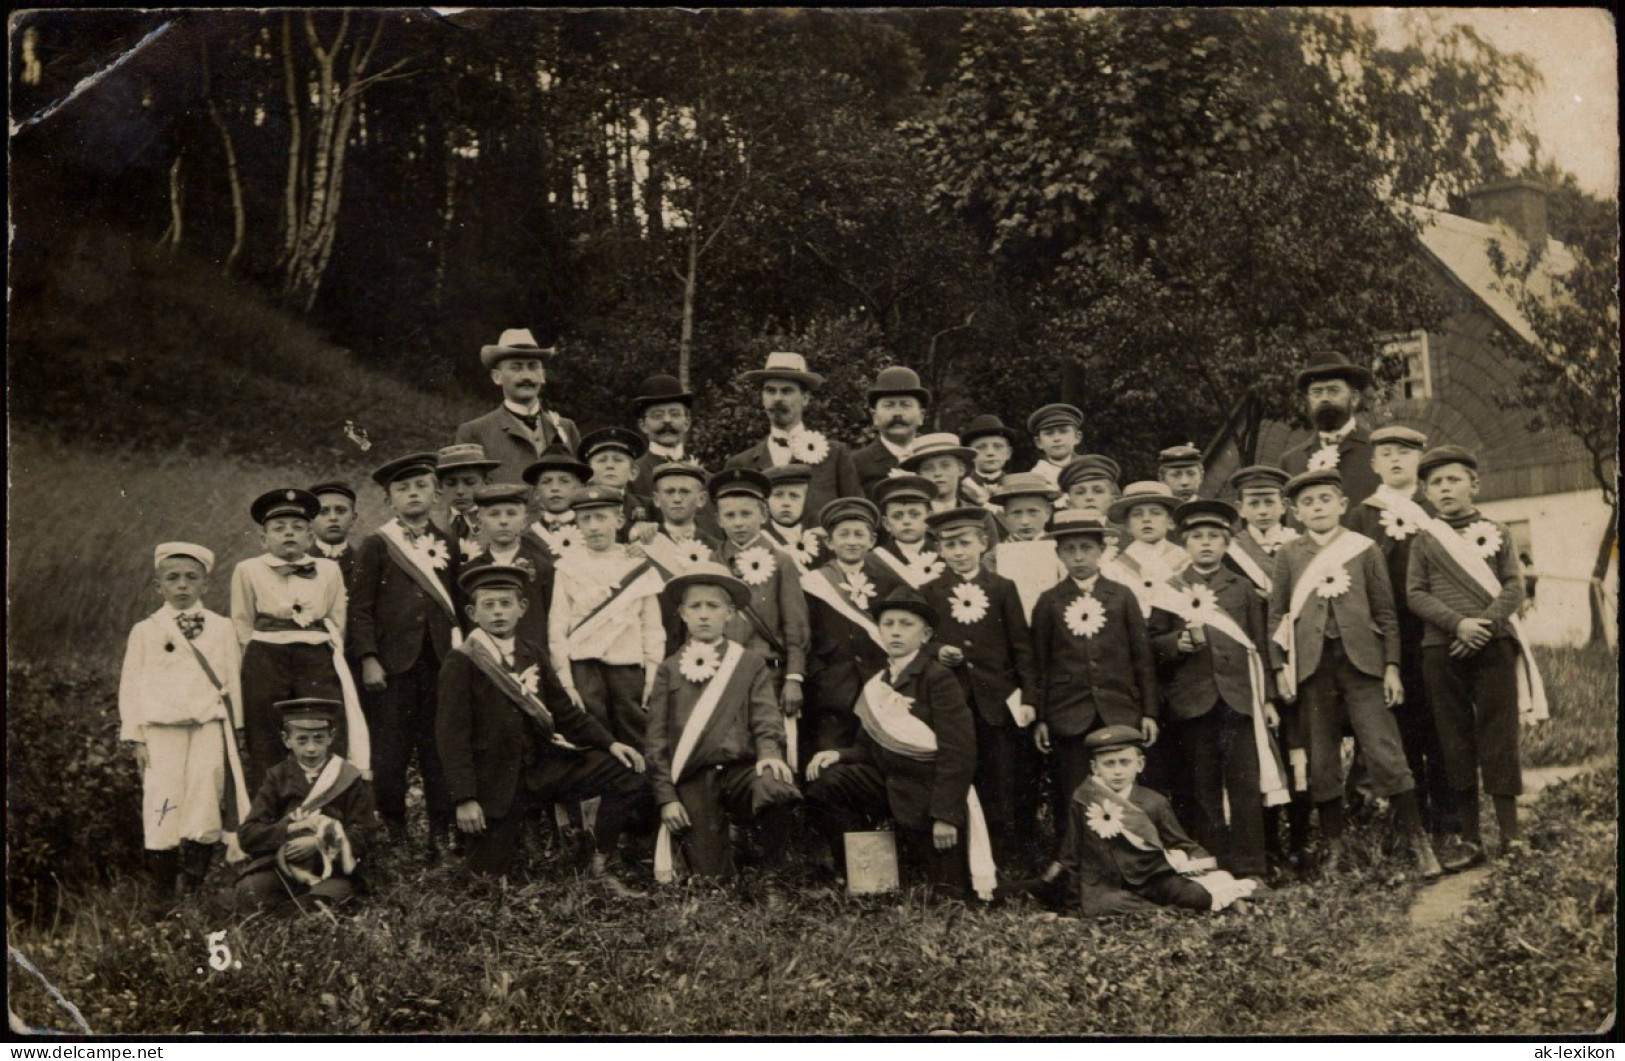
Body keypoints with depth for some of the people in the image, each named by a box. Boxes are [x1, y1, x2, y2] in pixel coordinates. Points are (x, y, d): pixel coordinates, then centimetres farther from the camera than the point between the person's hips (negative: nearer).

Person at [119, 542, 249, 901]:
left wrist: (235, 728, 9)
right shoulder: (145, 631, 8)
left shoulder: (221, 629, 10)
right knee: (163, 800, -6)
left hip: (210, 726, 1)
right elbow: (131, 685, 7)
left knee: (204, 798, -6)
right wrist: (135, 736, 2)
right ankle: (165, 889, 2)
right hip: (161, 727, -1)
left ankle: (193, 882, 3)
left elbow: (232, 680, 12)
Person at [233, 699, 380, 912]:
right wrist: (291, 828, -14)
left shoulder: (349, 778, 6)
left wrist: (317, 842, -15)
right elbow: (249, 836, 1)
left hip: (333, 871, -2)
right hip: (282, 866, 2)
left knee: (319, 903, -34)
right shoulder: (277, 777, 11)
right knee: (248, 891, -27)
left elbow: (362, 835, -1)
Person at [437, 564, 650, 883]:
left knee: (628, 776, -7)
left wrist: (609, 743, -1)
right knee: (491, 877, -4)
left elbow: (564, 710, 12)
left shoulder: (533, 652, 8)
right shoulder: (461, 663, -9)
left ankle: (599, 865, 7)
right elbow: (452, 735, -12)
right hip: (496, 780, -5)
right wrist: (464, 798, -19)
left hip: (543, 761, 5)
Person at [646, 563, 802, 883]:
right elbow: (656, 739, 10)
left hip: (740, 768, 0)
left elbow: (767, 717, 1)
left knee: (777, 791, -34)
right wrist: (666, 797, -1)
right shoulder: (669, 670, 15)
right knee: (709, 878, -12)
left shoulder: (751, 663, 15)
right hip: (692, 782, 0)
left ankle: (773, 874, -13)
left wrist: (769, 752, -21)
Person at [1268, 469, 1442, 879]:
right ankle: (1333, 849, 16)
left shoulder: (1364, 549, 5)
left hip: (1361, 661, -1)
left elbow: (1385, 612, 6)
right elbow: (1276, 614, 7)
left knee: (1385, 754, -6)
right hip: (1313, 665, 1)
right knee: (1321, 763, 6)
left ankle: (1419, 844, 2)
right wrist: (1280, 667, 0)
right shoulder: (1289, 555, 7)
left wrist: (1391, 666, 0)